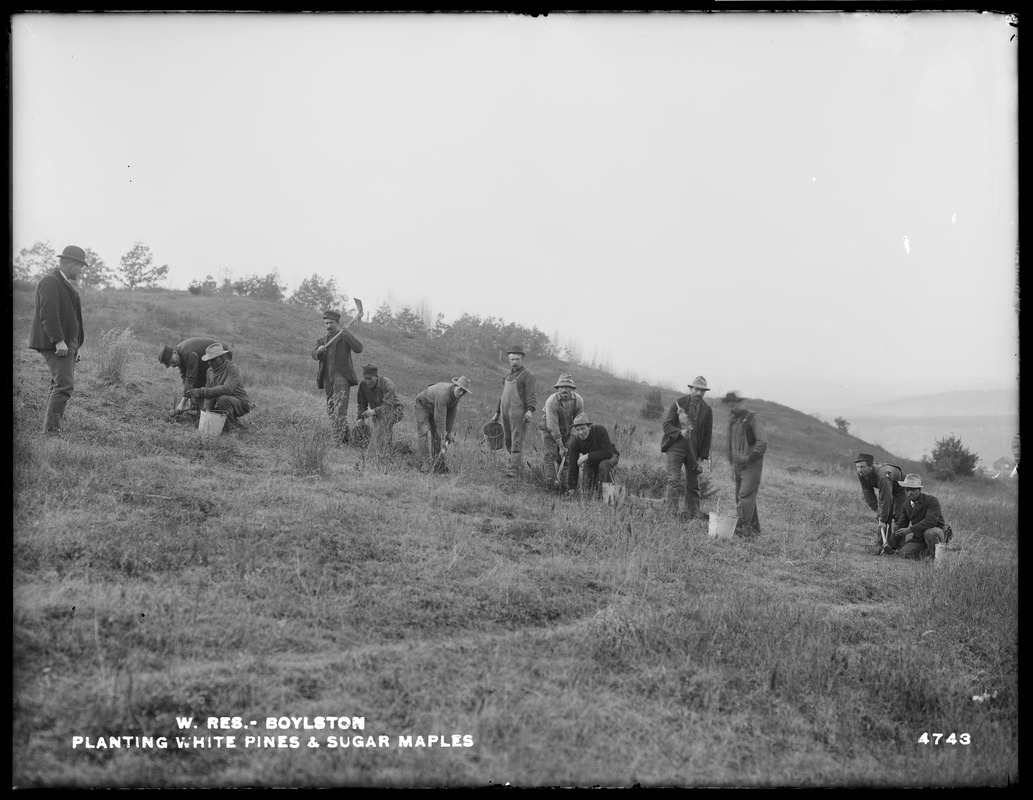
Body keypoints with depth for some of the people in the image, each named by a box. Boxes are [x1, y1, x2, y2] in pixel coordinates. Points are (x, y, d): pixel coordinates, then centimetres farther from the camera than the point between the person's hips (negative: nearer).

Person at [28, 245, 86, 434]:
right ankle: (51, 429, -17)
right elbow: (49, 314, -21)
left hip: (66, 343, 10)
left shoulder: (65, 283, 21)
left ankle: (50, 428, 12)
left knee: (59, 386, 10)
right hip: (54, 344, -10)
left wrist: (74, 347, 23)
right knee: (64, 385, -16)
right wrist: (58, 341, -26)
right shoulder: (50, 282, -12)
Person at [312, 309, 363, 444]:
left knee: (339, 411, -17)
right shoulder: (321, 340, 18)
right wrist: (319, 351, -22)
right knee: (331, 412, 9)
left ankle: (340, 440, -22)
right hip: (328, 380, 6)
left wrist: (347, 335, -26)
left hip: (342, 378, -6)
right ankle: (346, 437, 19)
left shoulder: (345, 337, 3)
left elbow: (358, 349, -15)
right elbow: (314, 355, 1)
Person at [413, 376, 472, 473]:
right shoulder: (443, 394, -40)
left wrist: (449, 432, -2)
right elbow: (440, 418, -38)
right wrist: (442, 437, -34)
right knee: (424, 433, -17)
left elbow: (451, 414, -4)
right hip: (422, 406, -8)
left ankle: (438, 465, 4)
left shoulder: (456, 394, -13)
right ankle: (424, 465, -18)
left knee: (437, 435, 2)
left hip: (434, 409, 8)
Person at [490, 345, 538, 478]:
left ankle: (514, 469, -11)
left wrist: (530, 410, -30)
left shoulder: (527, 375, -5)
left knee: (517, 442, -10)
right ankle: (520, 465, 22)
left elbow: (530, 395, -14)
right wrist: (497, 413, 25)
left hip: (519, 413, -8)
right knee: (508, 442, 10)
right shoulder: (508, 374, 19)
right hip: (506, 413, 8)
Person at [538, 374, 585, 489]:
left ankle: (563, 483, 7)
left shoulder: (578, 400, -20)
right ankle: (551, 484, -8)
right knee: (549, 456, -10)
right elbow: (552, 425, -29)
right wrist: (561, 446, -26)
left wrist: (571, 442, -10)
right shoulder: (551, 401, -31)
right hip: (550, 430, -3)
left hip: (567, 430, 3)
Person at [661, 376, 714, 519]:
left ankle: (692, 517, 13)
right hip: (676, 446, -3)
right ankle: (671, 515, -15)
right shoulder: (678, 403, -3)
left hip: (694, 450, 3)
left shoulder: (707, 410, 4)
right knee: (674, 481, -13)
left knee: (693, 486, 7)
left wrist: (702, 457, 1)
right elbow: (667, 424, -4)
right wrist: (680, 432, -23)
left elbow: (707, 435, 7)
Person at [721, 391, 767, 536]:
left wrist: (749, 457, -18)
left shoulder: (753, 419, -11)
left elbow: (762, 442, -20)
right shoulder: (733, 420, 13)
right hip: (738, 466, 8)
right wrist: (732, 462, 17)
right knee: (740, 497, 10)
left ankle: (741, 528, -16)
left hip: (752, 466, -8)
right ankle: (754, 528, 19)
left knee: (745, 496, -13)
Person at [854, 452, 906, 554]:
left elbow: (885, 500, -43)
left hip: (899, 488, -6)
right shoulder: (861, 475, -23)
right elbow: (868, 492, -9)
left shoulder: (882, 476, -46)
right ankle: (879, 544, -2)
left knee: (898, 517, -15)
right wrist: (875, 509, -12)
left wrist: (883, 520, -39)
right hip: (883, 489, 6)